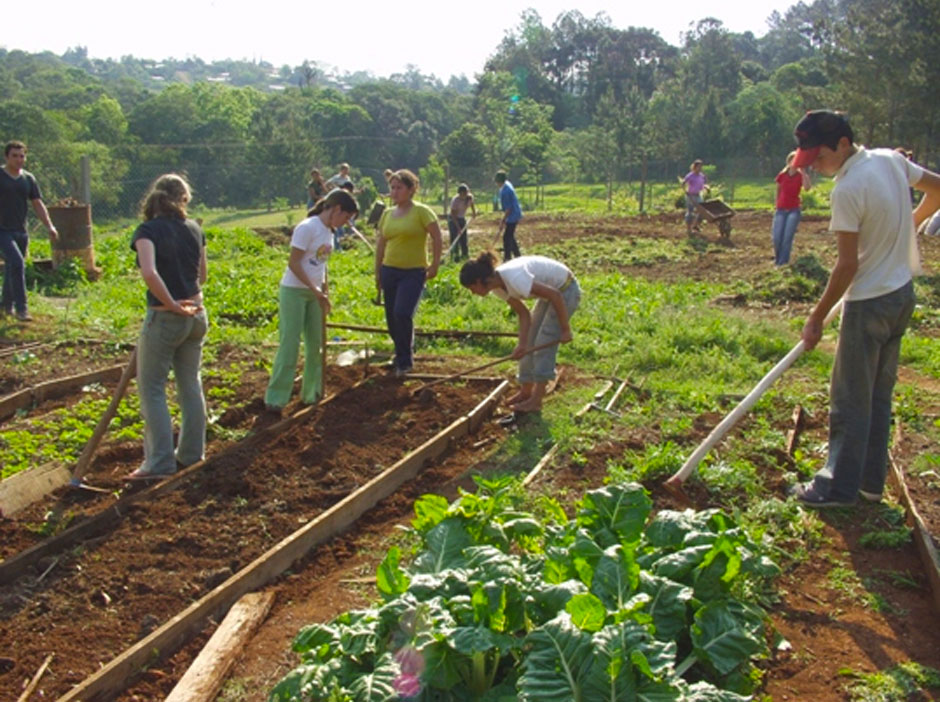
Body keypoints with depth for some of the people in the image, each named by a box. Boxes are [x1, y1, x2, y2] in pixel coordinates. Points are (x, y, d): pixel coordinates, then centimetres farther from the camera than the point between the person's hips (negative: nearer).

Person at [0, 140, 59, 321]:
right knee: (17, 263, -20)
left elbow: (38, 205, 10)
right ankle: (21, 308, -19)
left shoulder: (28, 179, 10)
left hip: (21, 232, 5)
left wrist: (50, 226, -1)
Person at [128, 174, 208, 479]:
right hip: (196, 315, 6)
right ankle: (191, 452, 26)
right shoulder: (194, 229, 4)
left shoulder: (148, 230, -13)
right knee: (190, 383, 16)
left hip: (164, 319, -6)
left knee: (152, 388, 5)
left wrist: (172, 305, -18)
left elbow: (149, 273, -27)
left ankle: (160, 462, 7)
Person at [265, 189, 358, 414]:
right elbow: (293, 263, -18)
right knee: (289, 345, -6)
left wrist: (324, 291, 9)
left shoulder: (328, 231, 8)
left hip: (314, 294, 8)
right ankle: (275, 399, 1)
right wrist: (315, 289, -19)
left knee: (315, 344, 10)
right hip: (294, 292, -8)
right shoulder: (307, 228, -17)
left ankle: (311, 394, 22)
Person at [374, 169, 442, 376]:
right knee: (392, 319, 8)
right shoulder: (387, 214, 10)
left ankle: (405, 360, -4)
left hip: (413, 272, -6)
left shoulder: (421, 211, -7)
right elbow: (380, 243, 16)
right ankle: (401, 355, 28)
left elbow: (437, 237, -7)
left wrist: (434, 265, -9)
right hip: (389, 271, 6)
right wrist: (378, 272, 15)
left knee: (402, 313, -20)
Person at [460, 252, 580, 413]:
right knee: (530, 344, 11)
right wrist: (522, 344, -13)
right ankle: (525, 392, 26)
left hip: (566, 290, -9)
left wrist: (565, 329, -23)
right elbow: (524, 314, -2)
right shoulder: (498, 286, -8)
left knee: (543, 345, -8)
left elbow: (555, 295, -31)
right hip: (551, 290, 9)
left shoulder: (514, 278, -34)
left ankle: (535, 400, 1)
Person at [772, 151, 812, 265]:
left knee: (787, 237, -10)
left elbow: (807, 187, -22)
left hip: (794, 210, -1)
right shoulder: (782, 175, 1)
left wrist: (803, 171, -21)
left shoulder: (801, 176, -2)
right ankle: (777, 259, 19)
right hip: (780, 210, 1)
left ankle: (782, 263, -5)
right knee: (777, 238, -6)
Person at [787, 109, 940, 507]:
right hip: (903, 295, 9)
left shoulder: (847, 190, -22)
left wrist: (817, 318, -14)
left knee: (850, 399, 3)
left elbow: (848, 265, -21)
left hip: (869, 303, -9)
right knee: (879, 395, 16)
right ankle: (871, 481, 25)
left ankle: (839, 486, 12)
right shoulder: (891, 160, 1)